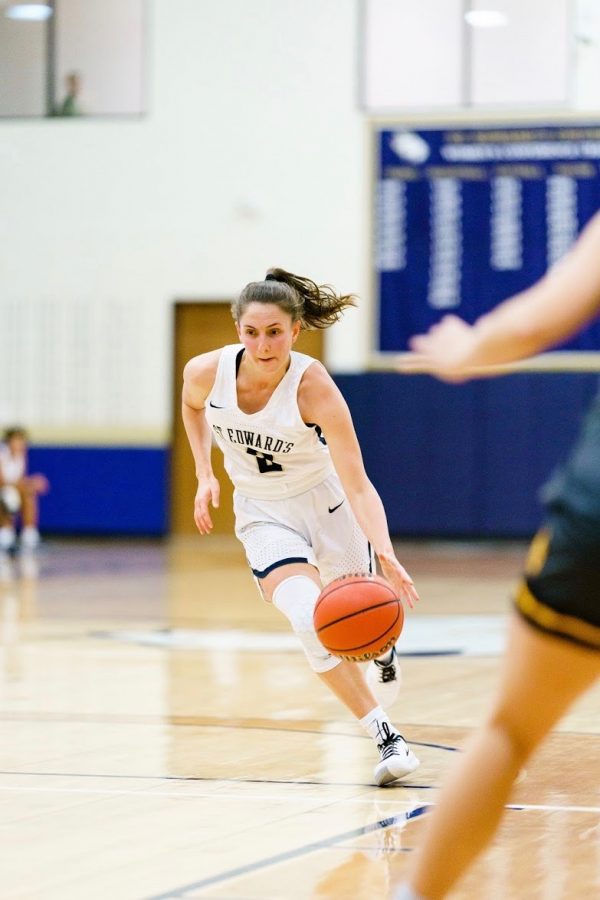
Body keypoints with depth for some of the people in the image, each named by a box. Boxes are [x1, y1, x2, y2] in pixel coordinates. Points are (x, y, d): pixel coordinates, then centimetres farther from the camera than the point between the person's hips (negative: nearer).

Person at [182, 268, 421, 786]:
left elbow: (356, 484, -34)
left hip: (324, 500, -1)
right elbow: (192, 405, 8)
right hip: (263, 512, 1)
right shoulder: (207, 372, -20)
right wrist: (205, 476, 0)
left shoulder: (313, 386, -30)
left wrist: (386, 555, -47)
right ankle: (388, 740, -13)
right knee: (311, 621, -22)